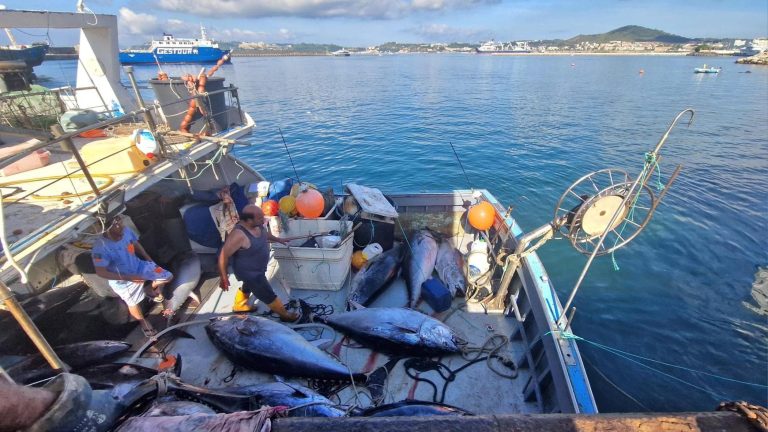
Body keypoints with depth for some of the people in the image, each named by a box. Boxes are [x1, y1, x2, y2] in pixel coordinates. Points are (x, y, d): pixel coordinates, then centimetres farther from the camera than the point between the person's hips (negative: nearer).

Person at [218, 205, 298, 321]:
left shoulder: (257, 225, -12)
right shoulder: (239, 235, -36)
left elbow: (265, 233, 12)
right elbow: (223, 256, -28)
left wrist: (278, 239, 25)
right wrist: (223, 278, -22)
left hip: (257, 268, 9)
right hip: (249, 272, -8)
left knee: (248, 287, 33)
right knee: (268, 295, 9)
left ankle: (239, 306, 59)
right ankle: (284, 314, 28)